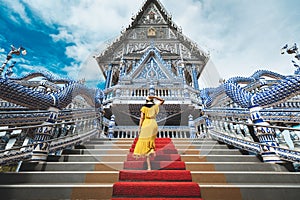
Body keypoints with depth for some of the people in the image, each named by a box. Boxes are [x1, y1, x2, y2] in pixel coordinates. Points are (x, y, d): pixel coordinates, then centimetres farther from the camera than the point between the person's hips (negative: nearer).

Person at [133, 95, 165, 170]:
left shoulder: (144, 108, 1)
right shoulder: (155, 106, 7)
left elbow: (141, 118, -6)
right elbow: (162, 100, 22)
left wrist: (139, 128, -3)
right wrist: (154, 97, 14)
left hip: (145, 126, -2)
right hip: (154, 125, 3)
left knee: (145, 145, 2)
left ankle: (149, 167, -2)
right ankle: (152, 149, 19)